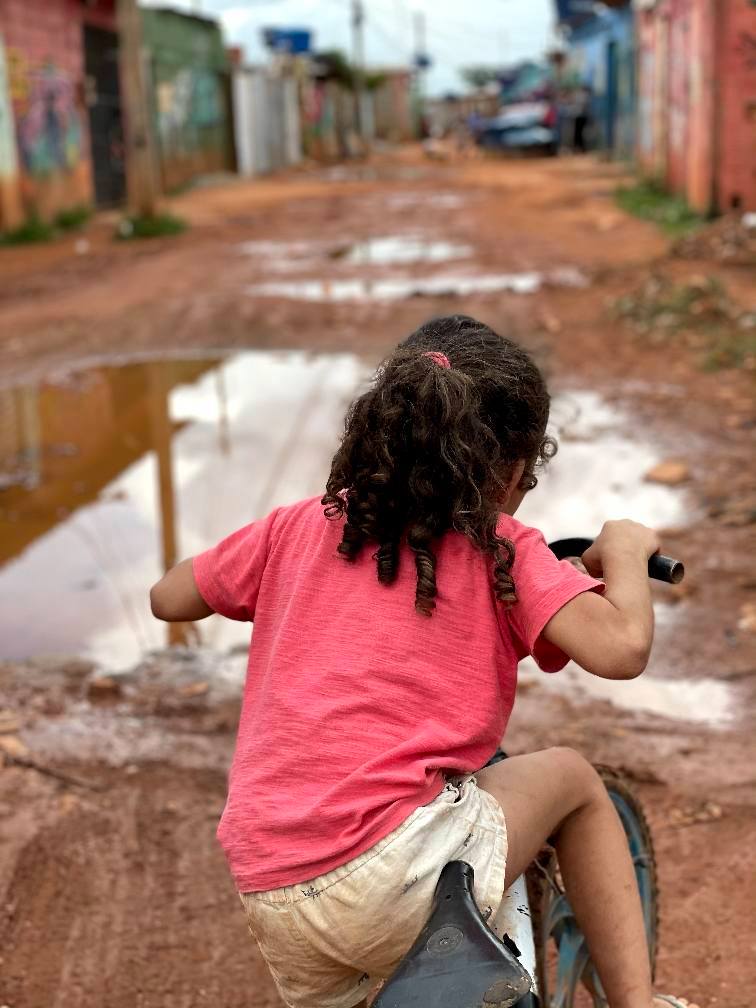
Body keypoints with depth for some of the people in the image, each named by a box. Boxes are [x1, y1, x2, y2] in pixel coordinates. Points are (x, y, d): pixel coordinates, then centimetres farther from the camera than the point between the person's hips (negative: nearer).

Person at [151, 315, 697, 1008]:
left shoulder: (302, 527, 11)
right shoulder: (501, 549, -1)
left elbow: (168, 598, 22)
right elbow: (621, 647, -15)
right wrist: (624, 548, 6)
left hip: (263, 892, 5)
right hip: (389, 878, -5)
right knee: (572, 778, 17)